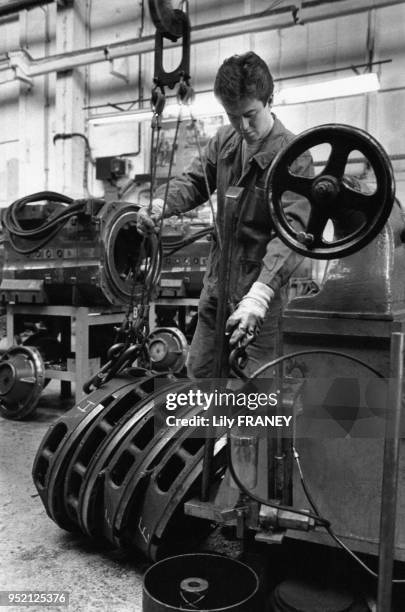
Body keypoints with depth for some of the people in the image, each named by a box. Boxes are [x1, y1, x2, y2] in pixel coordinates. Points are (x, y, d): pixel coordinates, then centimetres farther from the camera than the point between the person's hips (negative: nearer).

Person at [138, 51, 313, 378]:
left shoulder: (294, 157, -17)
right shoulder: (224, 141, 3)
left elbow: (292, 231, -27)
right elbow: (194, 181, 8)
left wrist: (258, 295, -41)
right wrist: (160, 204, -17)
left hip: (261, 292, -5)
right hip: (217, 283, 6)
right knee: (198, 372, 18)